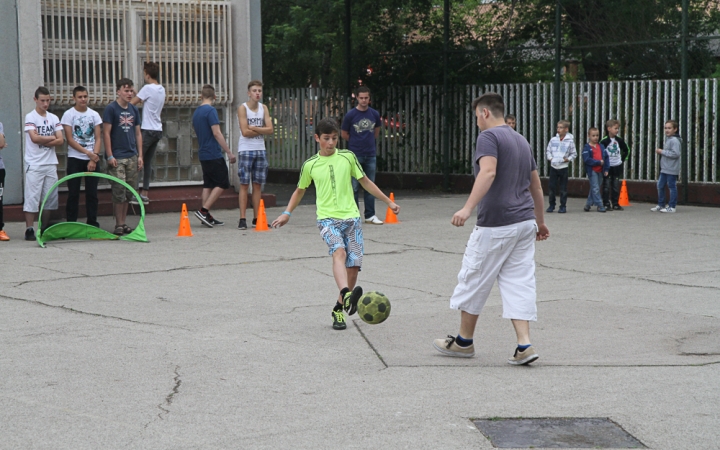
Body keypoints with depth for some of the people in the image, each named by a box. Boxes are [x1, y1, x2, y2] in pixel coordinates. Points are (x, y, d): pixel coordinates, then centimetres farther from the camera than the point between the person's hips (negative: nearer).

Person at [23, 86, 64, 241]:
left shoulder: (54, 118, 12)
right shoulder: (30, 117, -2)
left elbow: (60, 140, 3)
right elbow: (35, 138, -16)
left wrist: (43, 141, -10)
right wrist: (52, 137, -2)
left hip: (51, 163, 5)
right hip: (34, 164, -5)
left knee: (49, 198, 6)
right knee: (32, 198, -7)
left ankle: (45, 229, 13)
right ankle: (29, 230, -6)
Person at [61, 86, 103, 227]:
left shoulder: (94, 115, 9)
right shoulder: (68, 114, 0)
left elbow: (98, 138, 5)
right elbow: (70, 140, -6)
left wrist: (94, 158, -8)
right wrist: (88, 152, -14)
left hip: (93, 158, 3)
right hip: (75, 158, -2)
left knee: (92, 192, 3)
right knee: (73, 193, -1)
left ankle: (92, 223, 9)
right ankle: (71, 224, 3)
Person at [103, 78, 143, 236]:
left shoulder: (134, 110, 13)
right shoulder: (111, 109, -5)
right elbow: (106, 133, -7)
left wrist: (140, 155, 9)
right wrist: (110, 156, -12)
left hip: (132, 157, 6)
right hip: (117, 158, -6)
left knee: (129, 192, 7)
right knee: (119, 192, -7)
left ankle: (123, 222, 16)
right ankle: (119, 225, -1)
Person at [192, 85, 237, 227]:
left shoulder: (196, 112, 13)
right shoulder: (211, 111, -12)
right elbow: (217, 133, -18)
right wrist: (229, 152, -15)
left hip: (203, 155, 8)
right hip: (214, 154, -8)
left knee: (208, 184, 10)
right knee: (222, 183, -3)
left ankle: (206, 216, 8)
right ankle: (204, 210, -11)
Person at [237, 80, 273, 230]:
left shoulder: (264, 108, 9)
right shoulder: (243, 108, -5)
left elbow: (270, 129, -3)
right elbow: (245, 132, -16)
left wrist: (253, 128, -12)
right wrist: (261, 130, -7)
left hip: (260, 150, 5)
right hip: (245, 150, -5)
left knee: (258, 185, 5)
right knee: (244, 184, -5)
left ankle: (256, 218, 10)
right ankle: (242, 219, -6)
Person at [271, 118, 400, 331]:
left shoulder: (348, 157, 7)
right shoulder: (310, 165, 6)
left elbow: (365, 182, 16)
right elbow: (300, 190, 23)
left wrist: (388, 202, 16)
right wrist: (287, 213, 16)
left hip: (351, 217, 2)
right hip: (327, 218, -2)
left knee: (353, 266, -5)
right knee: (339, 252, -31)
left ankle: (339, 309, 13)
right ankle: (346, 295, -52)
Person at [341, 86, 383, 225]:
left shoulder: (375, 114, 3)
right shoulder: (350, 115, -6)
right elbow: (344, 135, 4)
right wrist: (355, 143, 9)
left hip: (371, 155, 3)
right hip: (355, 155, -3)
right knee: (354, 187, 0)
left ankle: (370, 215, 14)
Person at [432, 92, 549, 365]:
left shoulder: (489, 136, -8)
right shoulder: (521, 141, 17)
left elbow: (488, 172, -26)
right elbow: (536, 185, 22)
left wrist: (468, 208, -34)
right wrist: (540, 222, 32)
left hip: (496, 225, -8)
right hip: (525, 222, 8)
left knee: (474, 280, 7)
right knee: (519, 282, 6)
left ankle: (464, 341, 20)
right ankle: (524, 345, -4)